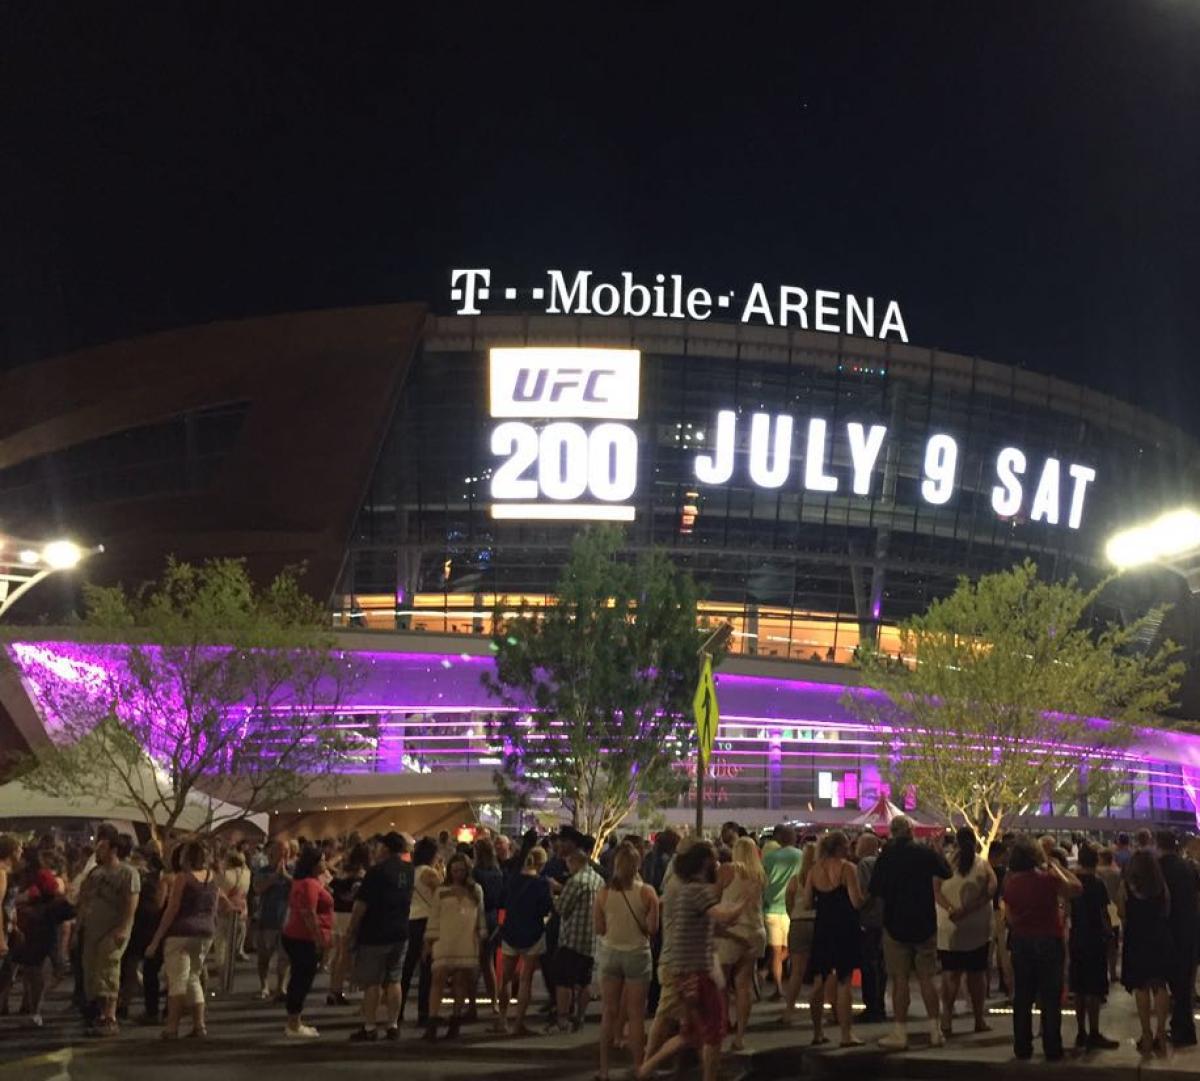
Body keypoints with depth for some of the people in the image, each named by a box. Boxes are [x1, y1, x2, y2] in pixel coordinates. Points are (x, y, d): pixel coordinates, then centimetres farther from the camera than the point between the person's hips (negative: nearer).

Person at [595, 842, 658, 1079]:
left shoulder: (603, 893, -8)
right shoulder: (647, 892, -12)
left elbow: (599, 929, -3)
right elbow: (652, 928, -11)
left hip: (611, 953, 2)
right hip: (638, 955, -2)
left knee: (610, 1012, 12)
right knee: (636, 1015, 6)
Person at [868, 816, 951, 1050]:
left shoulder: (885, 857, -7)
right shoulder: (926, 853, -5)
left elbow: (874, 890, -4)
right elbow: (947, 872, 11)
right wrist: (938, 853, 27)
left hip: (895, 925, -1)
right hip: (924, 923, 1)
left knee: (900, 979, 2)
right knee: (926, 978, 9)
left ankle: (900, 1033, 2)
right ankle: (935, 1031, 12)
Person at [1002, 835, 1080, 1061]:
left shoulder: (1010, 881, -2)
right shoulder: (1047, 878, -16)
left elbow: (1009, 916, 6)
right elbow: (1076, 888, -6)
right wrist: (1056, 866, -1)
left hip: (1021, 942, 4)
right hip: (1048, 941, -4)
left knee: (1022, 997, 11)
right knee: (1050, 999, 4)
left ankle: (1022, 1047, 15)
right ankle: (1052, 1049, 6)